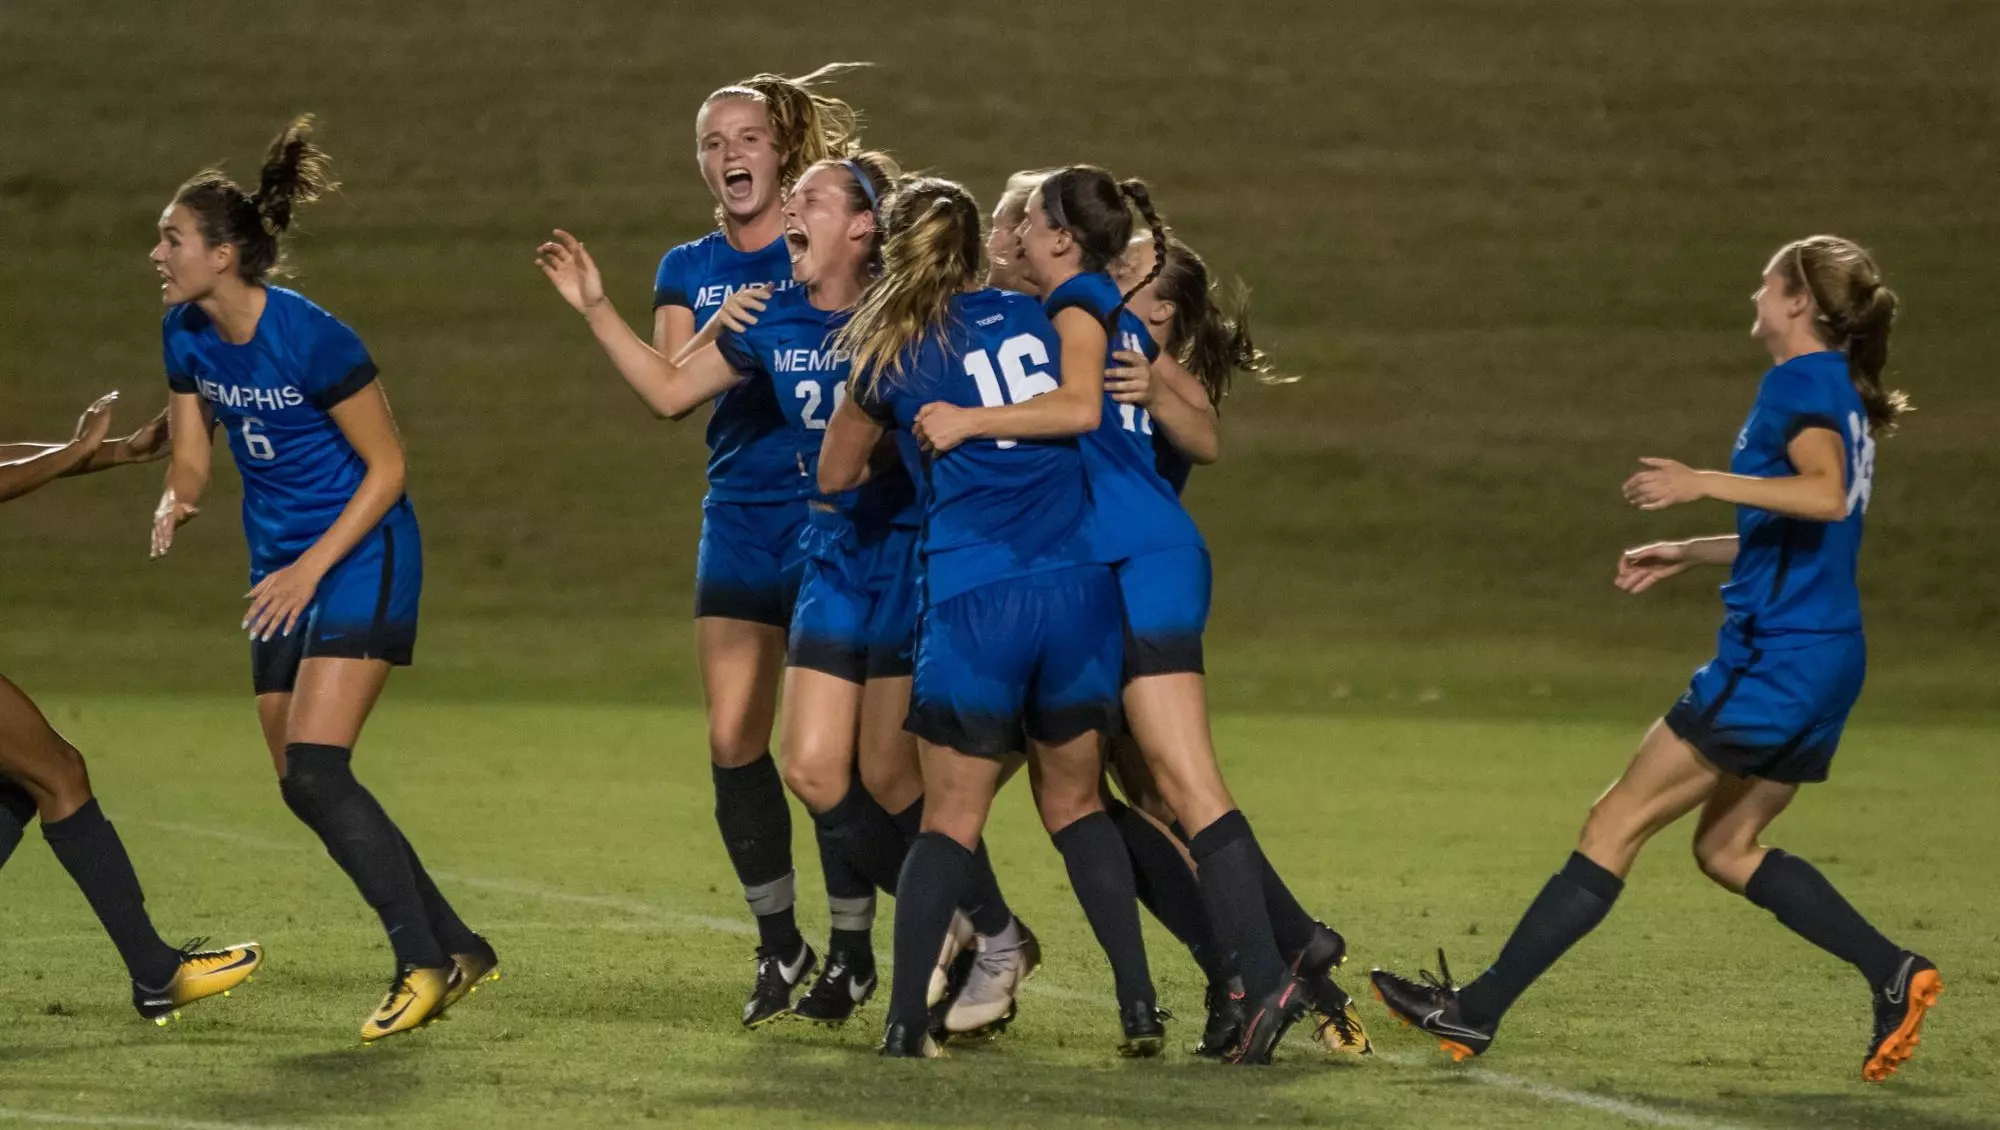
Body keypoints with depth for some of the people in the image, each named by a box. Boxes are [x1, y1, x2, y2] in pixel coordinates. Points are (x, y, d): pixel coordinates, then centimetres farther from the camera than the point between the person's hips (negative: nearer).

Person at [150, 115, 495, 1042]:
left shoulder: (312, 339, -21)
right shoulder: (186, 336, 0)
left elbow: (386, 466, -14)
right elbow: (192, 454, 10)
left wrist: (312, 568, -19)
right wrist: (177, 502, -13)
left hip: (361, 558, -8)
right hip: (282, 566, 8)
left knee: (314, 772, -18)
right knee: (303, 786, 6)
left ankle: (422, 960, -8)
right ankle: (457, 949, 16)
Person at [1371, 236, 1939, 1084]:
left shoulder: (1801, 381, -11)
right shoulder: (1837, 395, 18)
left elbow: (1827, 497, -28)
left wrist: (1704, 483, -32)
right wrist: (1688, 554, 30)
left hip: (1775, 658, -9)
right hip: (1824, 662, 9)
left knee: (1616, 824, -6)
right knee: (1728, 848, 17)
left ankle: (1478, 1012, -5)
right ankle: (1894, 975, 7)